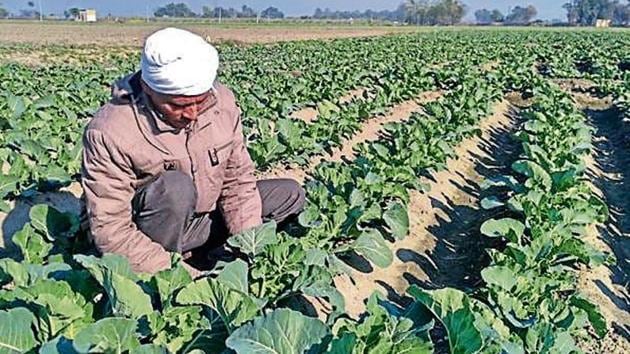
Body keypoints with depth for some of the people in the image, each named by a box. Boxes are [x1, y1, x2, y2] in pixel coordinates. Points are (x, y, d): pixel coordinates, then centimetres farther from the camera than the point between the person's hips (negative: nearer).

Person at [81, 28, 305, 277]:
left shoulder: (222, 102, -11)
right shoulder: (108, 133, -26)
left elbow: (238, 179, -4)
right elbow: (111, 231, -26)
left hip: (205, 216, 5)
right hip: (150, 235, -5)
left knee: (291, 194, -3)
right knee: (175, 186, -36)